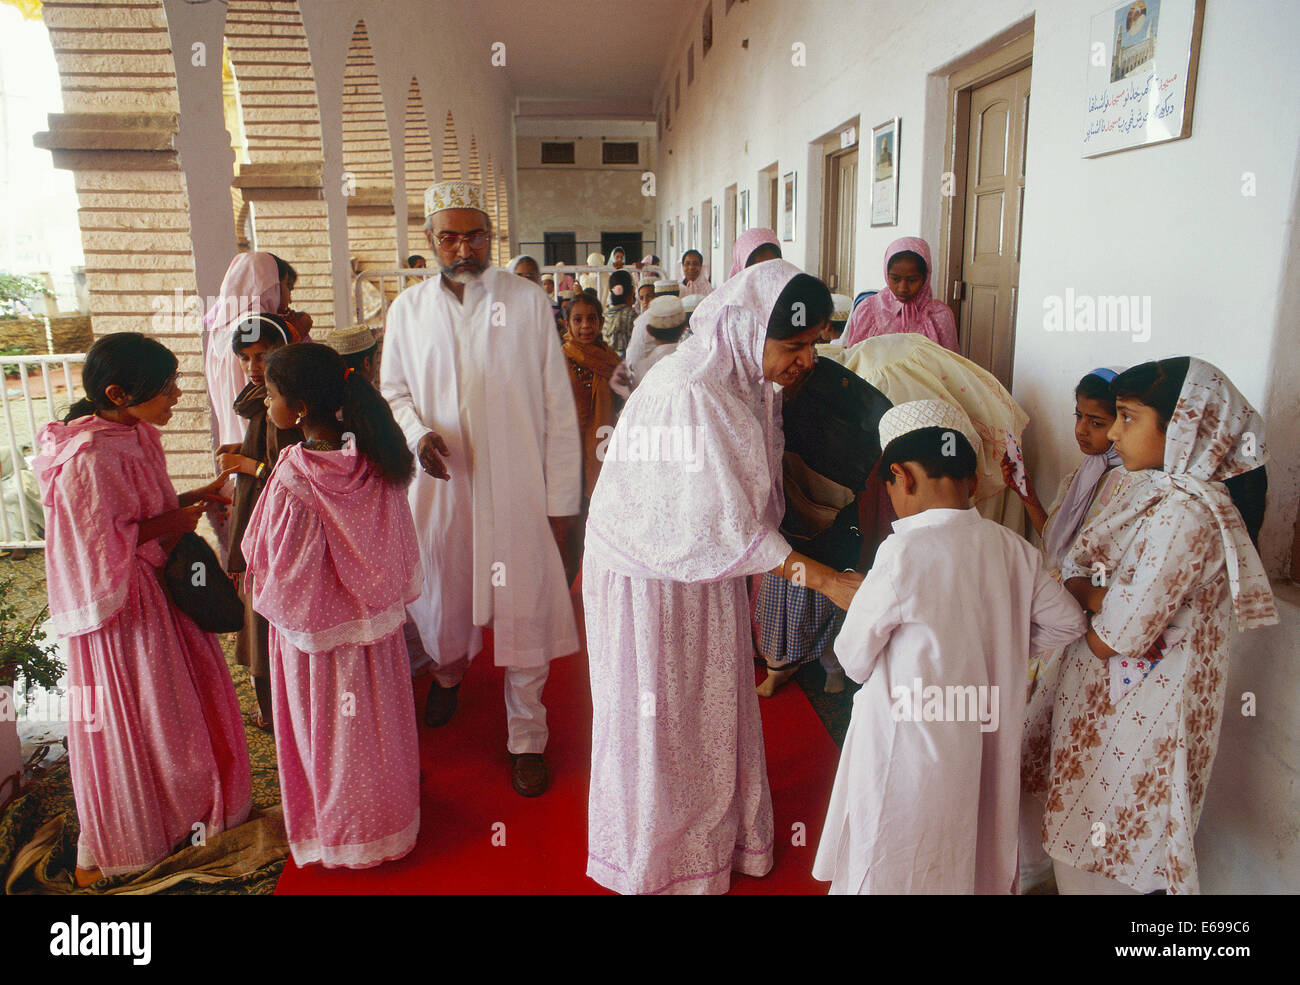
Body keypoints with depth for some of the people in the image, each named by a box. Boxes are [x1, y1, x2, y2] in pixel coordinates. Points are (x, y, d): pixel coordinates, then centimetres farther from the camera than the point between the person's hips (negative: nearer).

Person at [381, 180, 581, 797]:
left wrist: (561, 499, -6)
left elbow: (558, 407, -4)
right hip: (441, 485, 3)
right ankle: (448, 673, 52)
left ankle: (527, 738, 23)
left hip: (518, 489, -2)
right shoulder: (408, 309, 4)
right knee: (441, 597, 18)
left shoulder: (528, 301, -4)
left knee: (523, 612, 3)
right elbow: (393, 390, 15)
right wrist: (416, 433, -9)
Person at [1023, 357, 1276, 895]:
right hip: (1103, 690, 8)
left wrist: (1084, 593, -4)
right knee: (1084, 839, 23)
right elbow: (1074, 566, 4)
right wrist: (1102, 595, -17)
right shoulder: (1151, 488, 3)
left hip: (1138, 705, -8)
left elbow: (1113, 638, -25)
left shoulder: (1187, 513, -25)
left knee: (1101, 855, 11)